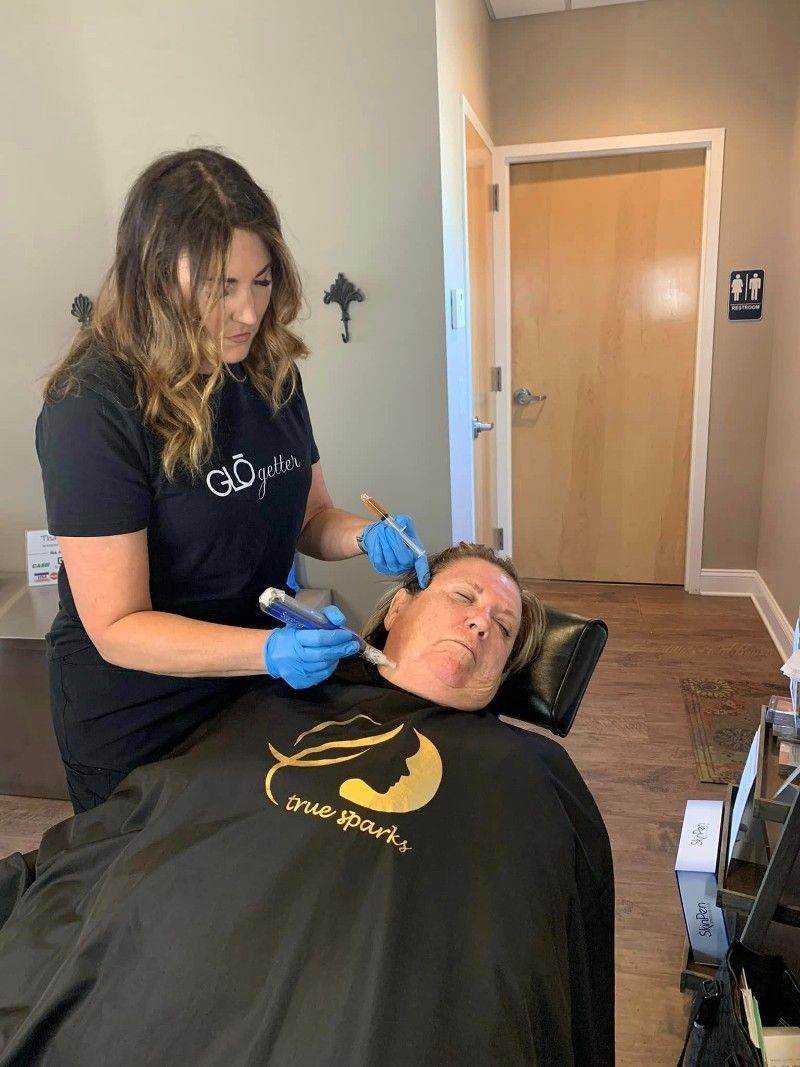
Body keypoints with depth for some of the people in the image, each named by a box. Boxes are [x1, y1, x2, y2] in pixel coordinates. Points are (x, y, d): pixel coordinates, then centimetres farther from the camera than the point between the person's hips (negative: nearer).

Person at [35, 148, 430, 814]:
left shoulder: (270, 373, -4)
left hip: (260, 697, 6)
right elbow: (118, 629, -21)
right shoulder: (92, 405, -22)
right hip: (140, 726, -5)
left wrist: (364, 535, -13)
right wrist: (268, 651, -34)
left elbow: (309, 518, 8)